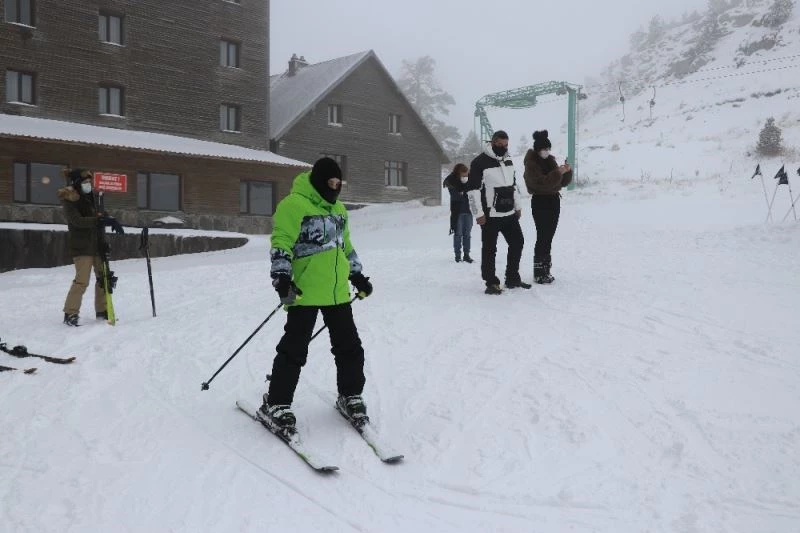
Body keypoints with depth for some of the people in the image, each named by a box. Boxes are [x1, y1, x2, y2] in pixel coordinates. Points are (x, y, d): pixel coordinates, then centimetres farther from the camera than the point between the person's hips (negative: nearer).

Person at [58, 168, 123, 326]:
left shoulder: (91, 197, 13)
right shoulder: (69, 201, -8)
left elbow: (100, 215, 18)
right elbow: (77, 221, -22)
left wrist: (109, 220, -5)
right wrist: (99, 219, -31)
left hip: (96, 243, 7)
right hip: (81, 246, -7)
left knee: (103, 277, 9)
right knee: (82, 280, -12)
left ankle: (101, 310, 21)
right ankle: (70, 313, -3)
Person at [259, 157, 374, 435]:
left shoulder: (338, 209, 17)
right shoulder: (294, 204, -8)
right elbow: (281, 243, -15)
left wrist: (357, 275, 27)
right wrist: (282, 278, -24)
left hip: (337, 292, 8)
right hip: (305, 292, -7)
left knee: (349, 346, 12)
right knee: (294, 349, -4)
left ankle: (350, 396, 29)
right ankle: (275, 405, 8)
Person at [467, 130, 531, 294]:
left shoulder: (508, 161, 14)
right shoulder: (480, 162, -11)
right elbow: (473, 189, -14)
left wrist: (518, 206, 19)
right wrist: (478, 213, -17)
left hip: (509, 213, 8)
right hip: (490, 216, -8)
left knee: (517, 242, 13)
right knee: (489, 249, -2)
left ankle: (512, 278, 26)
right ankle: (491, 283, 8)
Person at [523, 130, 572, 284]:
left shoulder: (550, 160, 12)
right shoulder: (531, 164, -9)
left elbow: (563, 182, 12)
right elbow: (541, 182, -23)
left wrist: (567, 171, -6)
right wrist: (558, 172, -28)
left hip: (554, 200, 7)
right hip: (540, 202, -7)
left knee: (548, 237, 10)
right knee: (542, 237, -10)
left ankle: (545, 270, 16)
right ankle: (539, 273, -6)